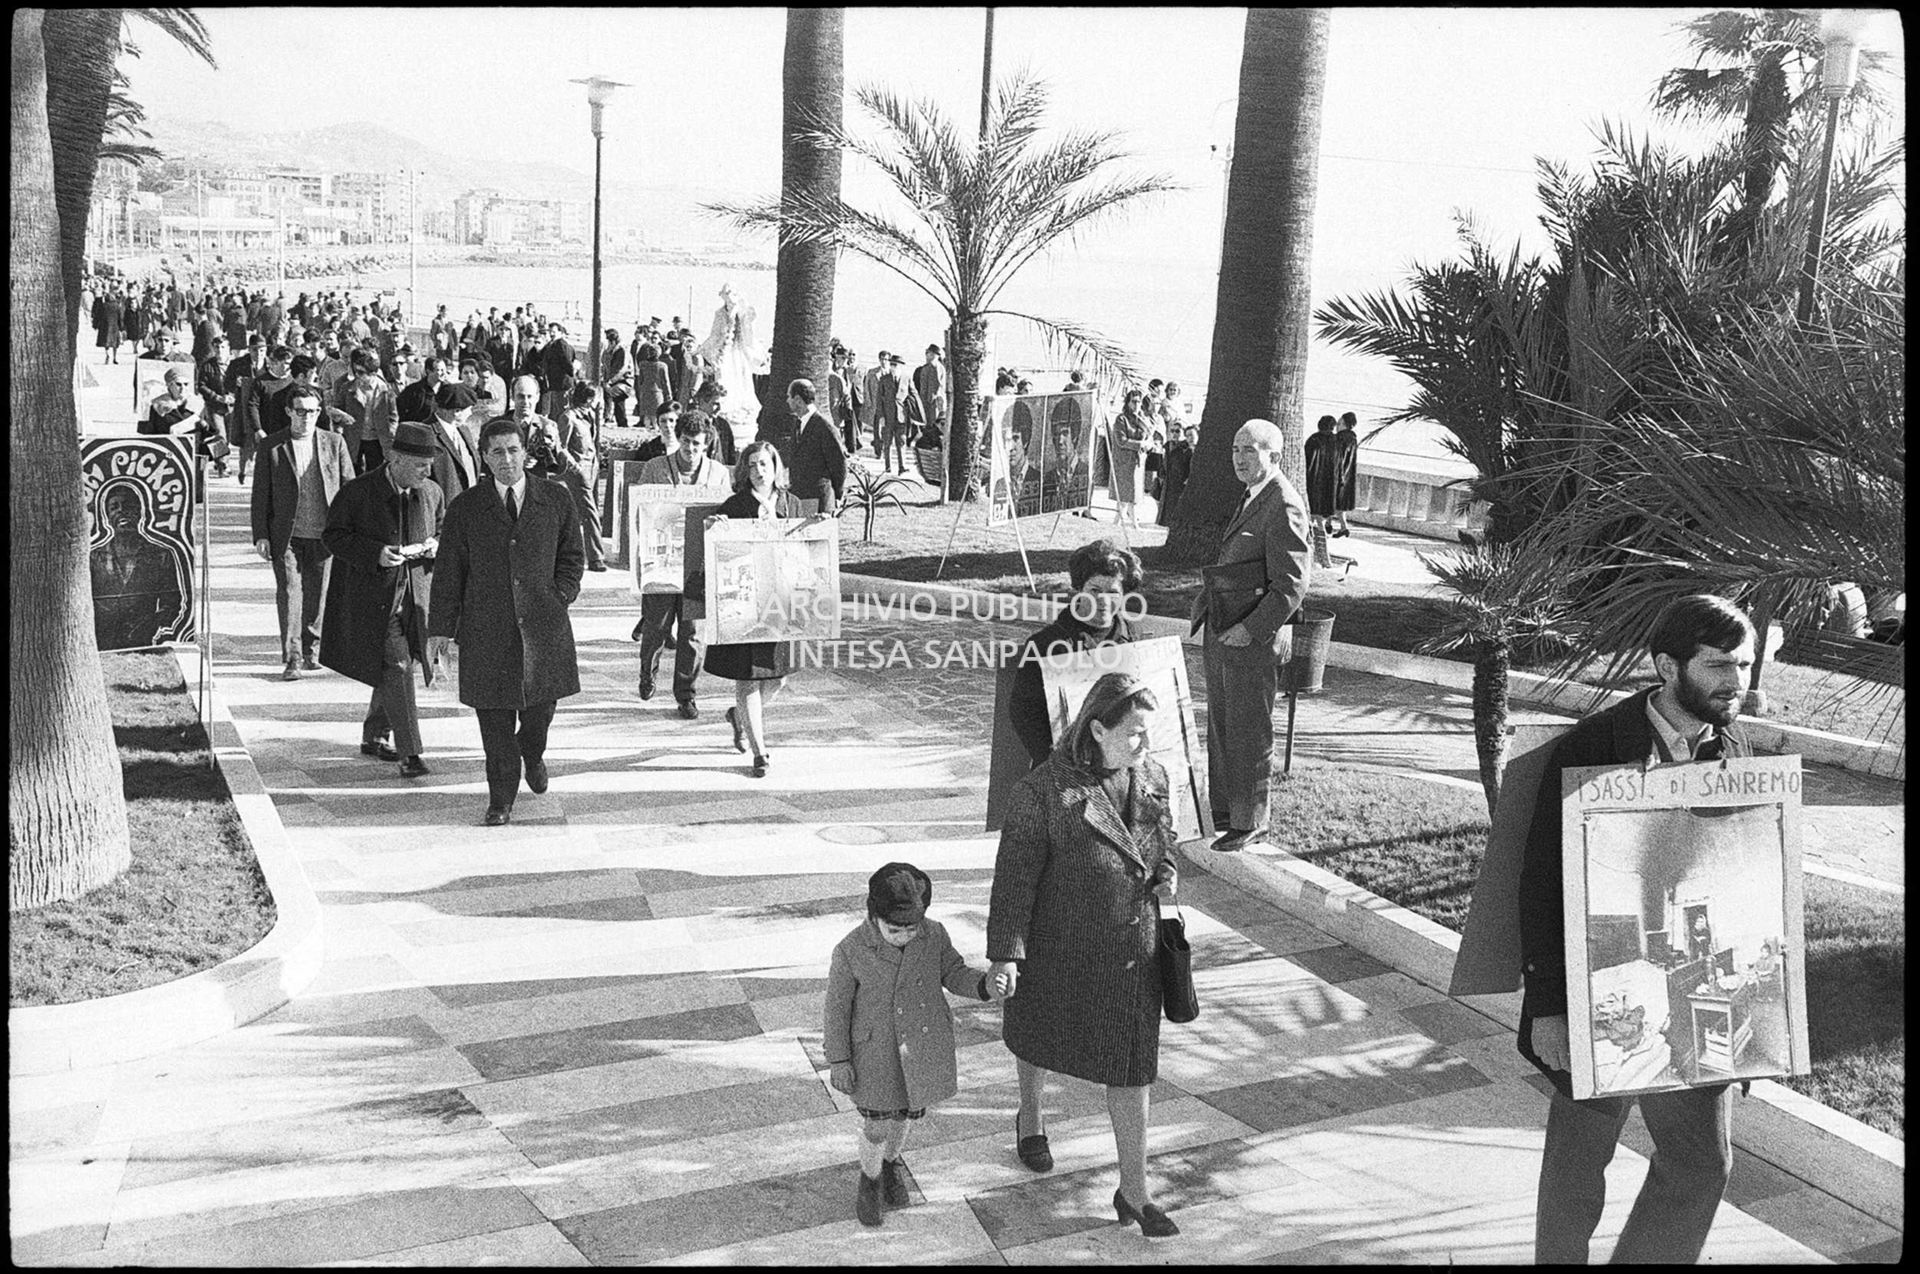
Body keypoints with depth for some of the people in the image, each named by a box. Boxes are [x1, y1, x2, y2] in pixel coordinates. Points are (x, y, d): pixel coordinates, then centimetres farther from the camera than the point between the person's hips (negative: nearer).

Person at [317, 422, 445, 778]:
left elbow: (445, 531, 19)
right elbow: (334, 536, -5)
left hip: (415, 597, 5)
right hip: (372, 598, -5)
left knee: (393, 671, 14)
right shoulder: (357, 493, -9)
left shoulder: (432, 494, 6)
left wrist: (436, 545, -6)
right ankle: (410, 752, -15)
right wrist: (375, 553, -21)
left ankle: (374, 737, 34)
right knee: (396, 668, -14)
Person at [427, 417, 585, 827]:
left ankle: (532, 753, 44)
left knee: (540, 706, 10)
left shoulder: (556, 499, 4)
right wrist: (439, 629, 3)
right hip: (486, 630, -1)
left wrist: (557, 600, -1)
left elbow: (573, 558, 12)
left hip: (543, 625, 1)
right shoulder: (465, 509, 2)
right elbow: (448, 573, 5)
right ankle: (501, 799, 13)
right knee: (494, 722, 1)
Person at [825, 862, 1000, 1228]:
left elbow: (954, 975, 1)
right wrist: (838, 1060, -5)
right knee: (877, 1128, 2)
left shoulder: (934, 935, -13)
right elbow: (838, 1006, -10)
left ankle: (891, 1163, 51)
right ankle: (870, 1178, 34)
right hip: (875, 1055, -3)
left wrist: (986, 984, -20)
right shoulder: (850, 951, -20)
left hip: (921, 1051, 3)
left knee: (901, 1118, 20)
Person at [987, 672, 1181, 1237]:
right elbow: (1015, 874, -18)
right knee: (1039, 1038, 23)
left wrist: (1163, 893, 3)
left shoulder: (1151, 776, -5)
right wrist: (1005, 952, -18)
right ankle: (1030, 1119, 54)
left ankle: (1133, 1192, 16)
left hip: (1131, 951, 3)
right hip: (1060, 951, -3)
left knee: (1132, 1067, 5)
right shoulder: (1044, 791, -22)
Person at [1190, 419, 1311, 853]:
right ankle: (1222, 807, 29)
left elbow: (1291, 585, -19)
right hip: (1221, 630, 9)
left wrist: (1252, 629, -21)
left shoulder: (1284, 507, -16)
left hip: (1253, 638, -9)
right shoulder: (1254, 498, 14)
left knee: (1249, 731, 2)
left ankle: (1249, 821, 13)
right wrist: (1207, 604, 12)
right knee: (1221, 724, 17)